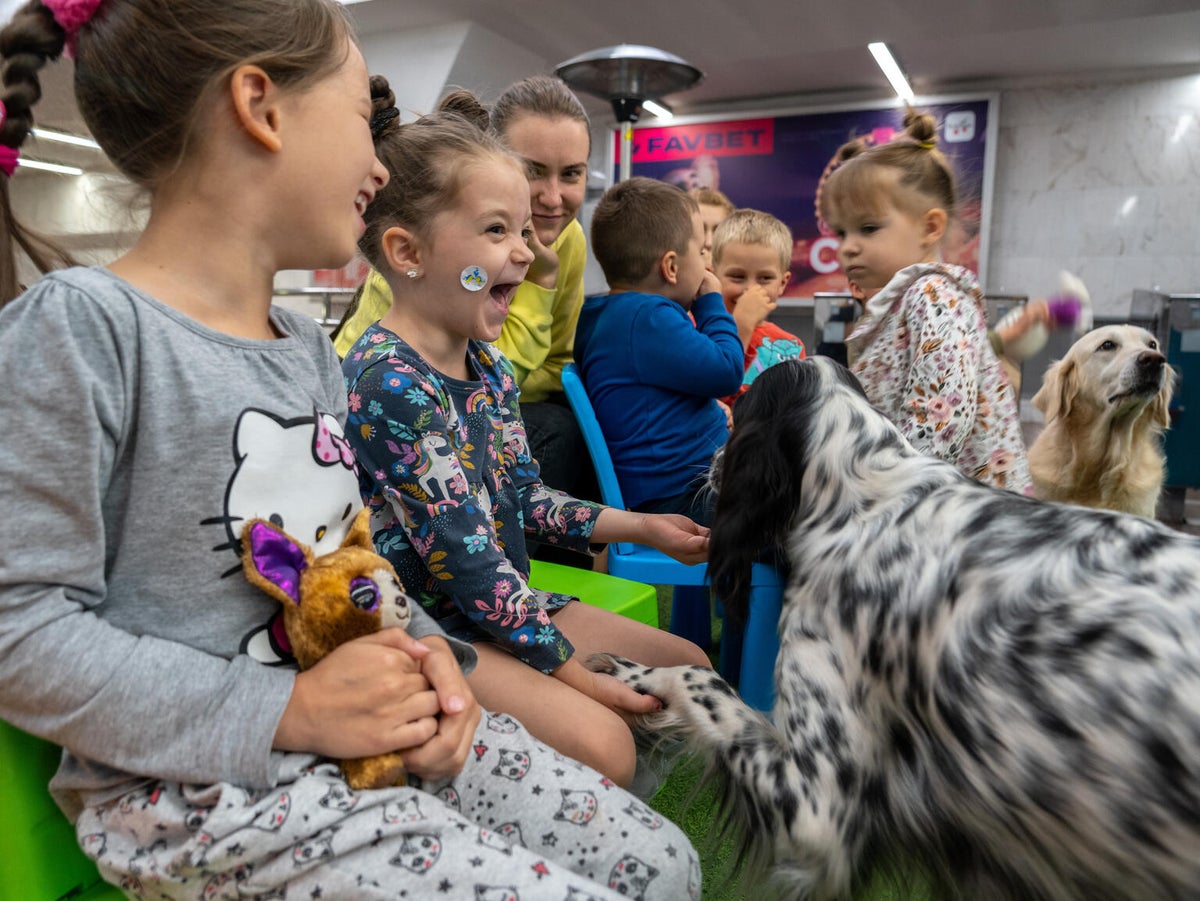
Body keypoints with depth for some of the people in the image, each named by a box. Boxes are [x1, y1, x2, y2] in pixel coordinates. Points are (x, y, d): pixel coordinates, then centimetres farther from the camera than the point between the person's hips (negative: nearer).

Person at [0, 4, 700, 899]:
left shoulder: (311, 348, 9)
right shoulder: (78, 328, -16)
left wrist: (420, 648, -4)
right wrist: (288, 712, -21)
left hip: (373, 730, 7)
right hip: (199, 788, -6)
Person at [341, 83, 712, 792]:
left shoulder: (490, 364, 5)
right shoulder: (389, 382, -24)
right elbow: (463, 557, -25)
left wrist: (643, 527, 9)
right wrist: (575, 673, -19)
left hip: (503, 602, 9)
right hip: (423, 625, -9)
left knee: (688, 667, 10)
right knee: (600, 741, -25)